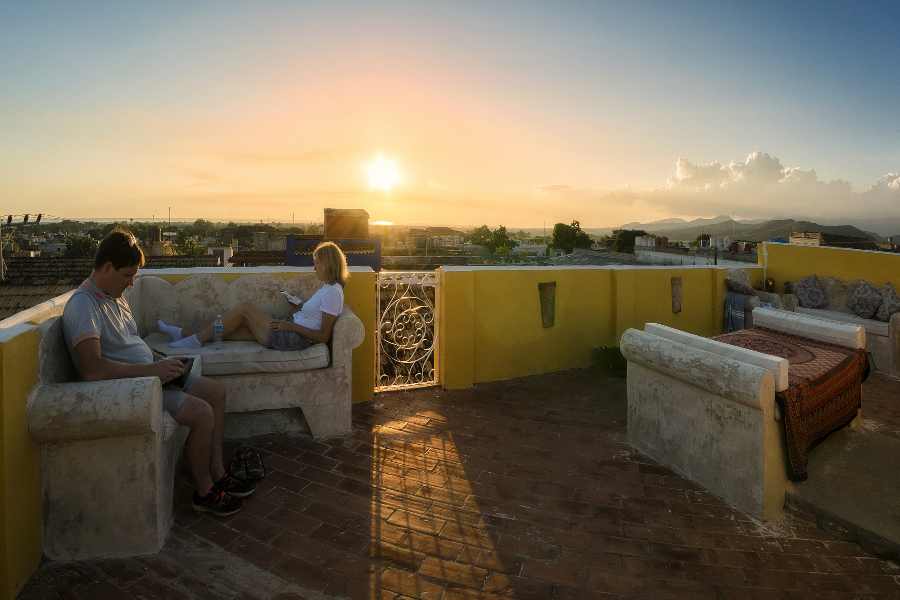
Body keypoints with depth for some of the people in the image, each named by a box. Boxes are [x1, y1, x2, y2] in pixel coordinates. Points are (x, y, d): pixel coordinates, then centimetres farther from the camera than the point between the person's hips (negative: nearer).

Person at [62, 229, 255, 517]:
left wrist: (162, 361, 5)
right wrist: (151, 369, -29)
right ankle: (204, 492, -1)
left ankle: (217, 473, 12)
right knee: (202, 413, -22)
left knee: (216, 392, 4)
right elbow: (92, 369, -32)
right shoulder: (82, 307, -20)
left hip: (148, 373, 10)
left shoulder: (115, 297, 12)